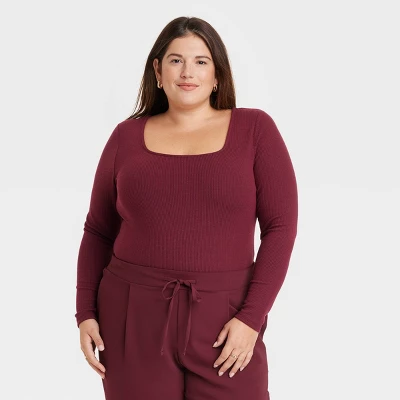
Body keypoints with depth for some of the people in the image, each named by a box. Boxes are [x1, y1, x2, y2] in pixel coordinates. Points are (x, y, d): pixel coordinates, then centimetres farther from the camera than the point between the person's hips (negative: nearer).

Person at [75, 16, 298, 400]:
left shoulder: (255, 128, 0)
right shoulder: (127, 136, 5)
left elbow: (280, 226, -4)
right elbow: (98, 231, 9)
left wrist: (252, 317, -11)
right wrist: (86, 313, 2)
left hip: (223, 318, -1)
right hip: (133, 316, 1)